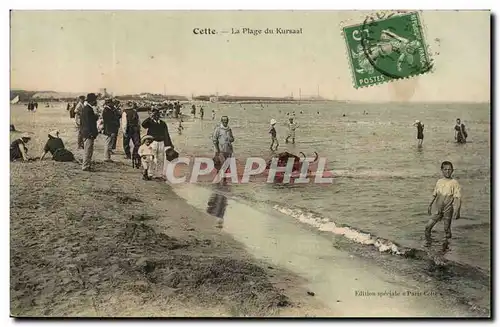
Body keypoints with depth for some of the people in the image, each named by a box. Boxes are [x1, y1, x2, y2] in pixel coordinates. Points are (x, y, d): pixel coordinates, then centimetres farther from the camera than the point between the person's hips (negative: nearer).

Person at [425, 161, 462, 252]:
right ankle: (428, 243, 20)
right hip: (438, 210, 4)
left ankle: (445, 245, 24)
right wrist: (430, 205, 18)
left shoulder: (454, 183, -8)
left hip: (448, 210, -4)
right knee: (428, 227, 0)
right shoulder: (439, 181, 6)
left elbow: (458, 198, -12)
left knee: (447, 229, 6)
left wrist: (456, 211, -20)